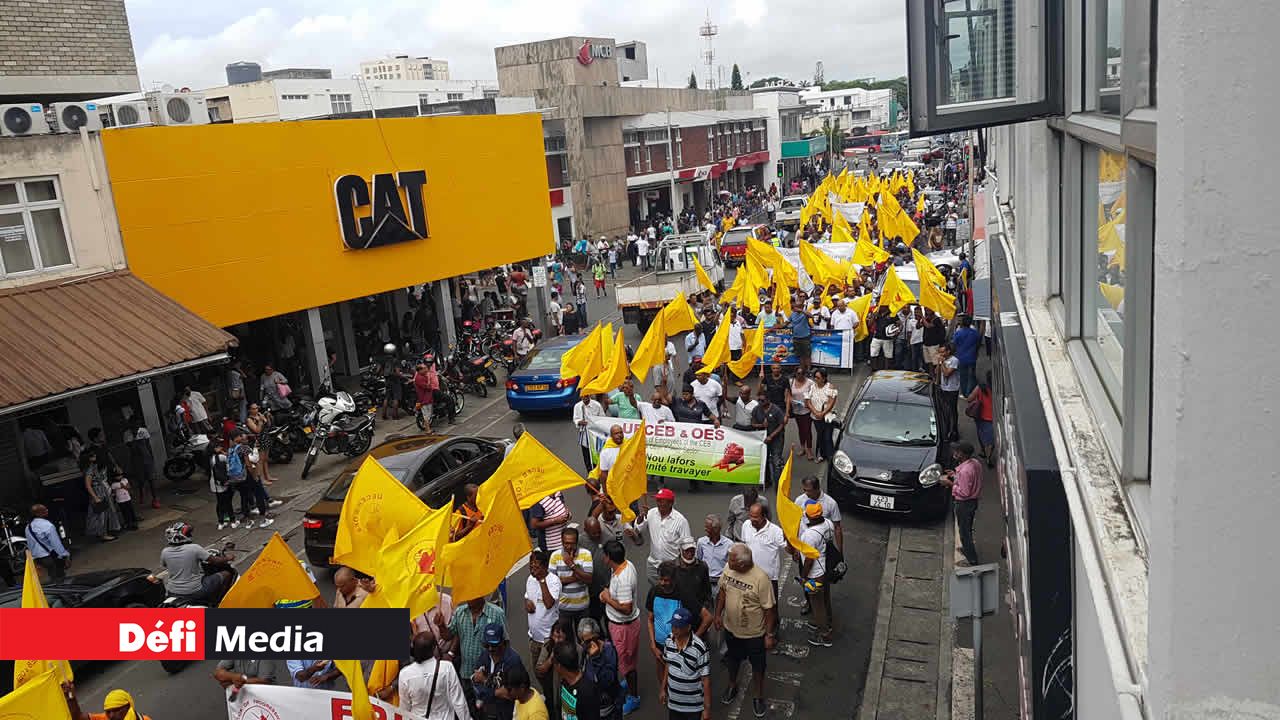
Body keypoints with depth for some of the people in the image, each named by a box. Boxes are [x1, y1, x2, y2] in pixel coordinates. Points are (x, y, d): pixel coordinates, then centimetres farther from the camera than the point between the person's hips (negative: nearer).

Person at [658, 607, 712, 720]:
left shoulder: (699, 648, -25)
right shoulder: (669, 640, -8)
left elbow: (706, 680, -18)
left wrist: (707, 709, -15)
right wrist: (663, 689, 15)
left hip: (694, 707, -5)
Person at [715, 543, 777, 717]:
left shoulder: (761, 578, -31)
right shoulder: (728, 568, -15)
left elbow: (769, 609, -22)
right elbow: (722, 591, 3)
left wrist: (770, 635, -16)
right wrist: (718, 614, 4)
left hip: (754, 633, -5)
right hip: (731, 628, 5)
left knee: (757, 666, 18)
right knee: (733, 659, 28)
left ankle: (757, 696, 42)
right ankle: (732, 686, 54)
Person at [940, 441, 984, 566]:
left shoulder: (965, 470, -32)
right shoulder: (975, 463, -4)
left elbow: (964, 492, -28)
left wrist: (950, 483, -21)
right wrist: (956, 475, 6)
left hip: (964, 504, -9)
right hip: (973, 501, 9)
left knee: (964, 531, 7)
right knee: (967, 528, 28)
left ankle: (972, 560, 18)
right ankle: (968, 548, 48)